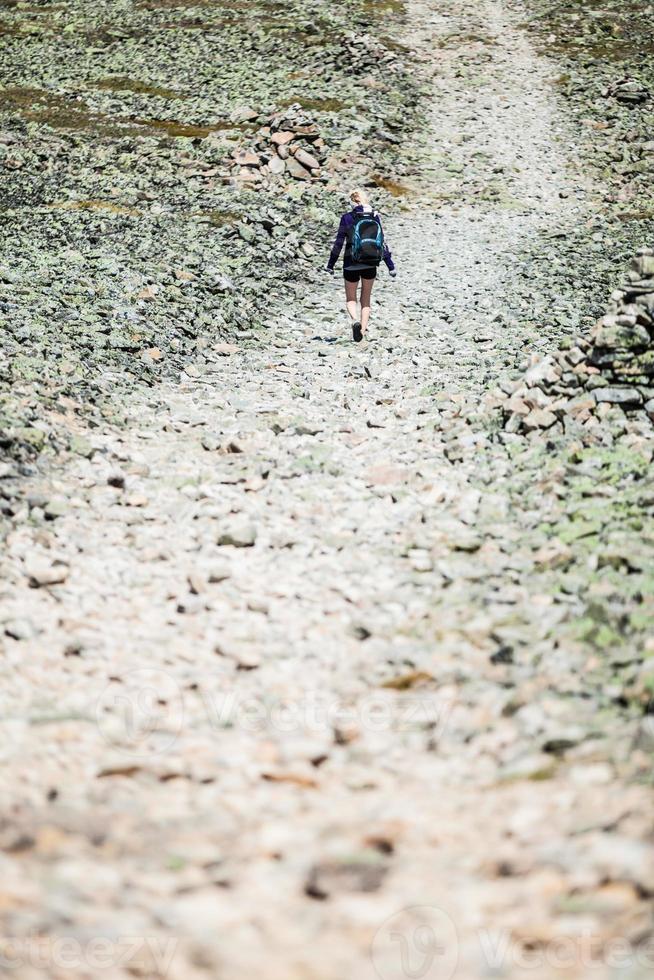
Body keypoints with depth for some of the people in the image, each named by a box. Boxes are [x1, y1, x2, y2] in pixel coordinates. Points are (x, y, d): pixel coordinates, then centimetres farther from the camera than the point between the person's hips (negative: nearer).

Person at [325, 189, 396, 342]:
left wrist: (331, 264, 3)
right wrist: (390, 265, 4)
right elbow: (381, 242, -2)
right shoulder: (375, 217, -2)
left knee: (350, 299, 12)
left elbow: (339, 243, -5)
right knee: (366, 299, 17)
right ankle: (363, 330, 9)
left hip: (351, 264, -2)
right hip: (370, 264, 2)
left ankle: (355, 320, -18)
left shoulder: (347, 218, -6)